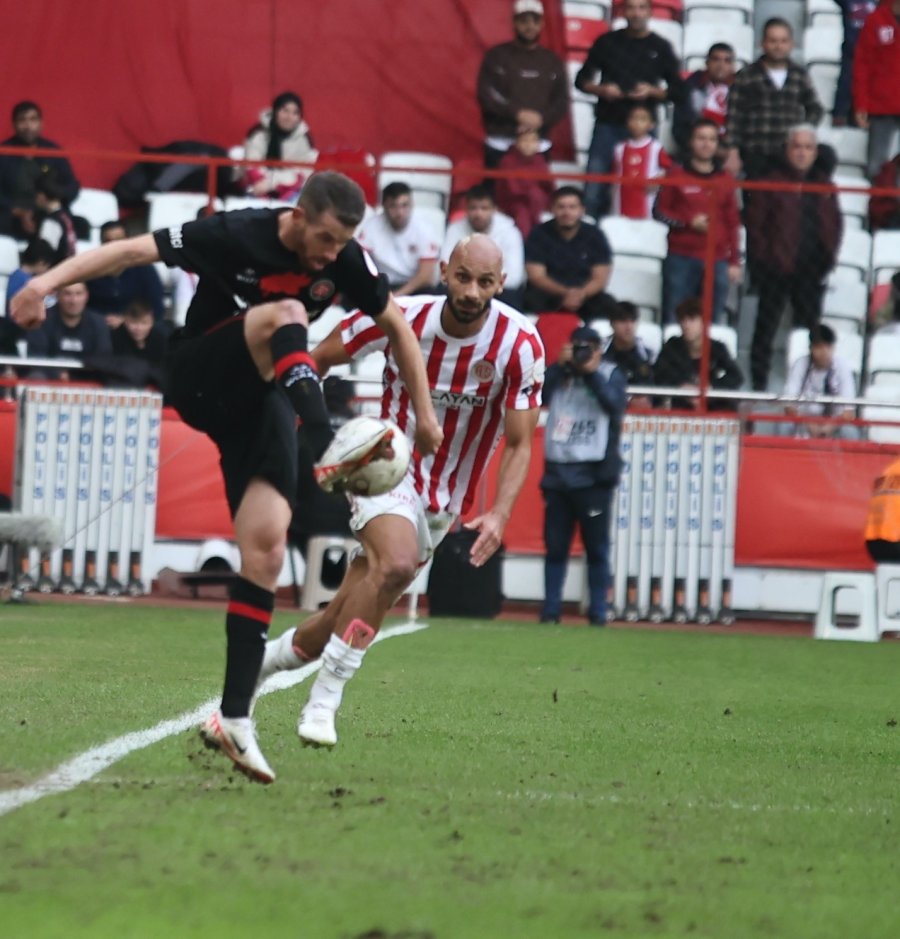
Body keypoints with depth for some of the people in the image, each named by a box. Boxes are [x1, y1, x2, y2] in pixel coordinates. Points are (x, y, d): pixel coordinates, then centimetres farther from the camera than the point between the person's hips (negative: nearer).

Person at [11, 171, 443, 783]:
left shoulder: (346, 261, -5)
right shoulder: (236, 236, -19)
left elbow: (396, 325, 10)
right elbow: (134, 250, -21)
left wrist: (425, 415, 11)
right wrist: (49, 281, -32)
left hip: (258, 401, 4)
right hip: (199, 381, -4)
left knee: (266, 548, -12)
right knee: (284, 314, -32)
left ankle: (235, 717, -9)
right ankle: (330, 450, -57)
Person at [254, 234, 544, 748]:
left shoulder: (521, 345, -16)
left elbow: (519, 444, -12)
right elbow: (313, 363, 0)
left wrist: (499, 514, -26)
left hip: (442, 503, 2)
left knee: (340, 621, 3)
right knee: (396, 563, -33)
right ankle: (324, 700, -25)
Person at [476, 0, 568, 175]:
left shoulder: (553, 62, 13)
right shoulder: (496, 56, 5)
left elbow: (562, 102, 6)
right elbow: (486, 95, -5)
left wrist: (541, 119, -14)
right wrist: (518, 113, -16)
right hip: (500, 146, -2)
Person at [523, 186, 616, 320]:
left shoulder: (595, 236, 4)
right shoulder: (539, 235, 0)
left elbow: (600, 278, 0)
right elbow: (536, 276, -7)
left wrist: (581, 294, -23)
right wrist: (566, 293, -24)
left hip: (585, 297, 2)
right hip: (549, 296, -2)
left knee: (607, 303, -29)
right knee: (533, 300, -35)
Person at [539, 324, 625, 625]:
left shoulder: (610, 374, 5)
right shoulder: (559, 374, 12)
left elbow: (614, 404, -12)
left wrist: (591, 373, -12)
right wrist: (561, 365, -7)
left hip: (593, 475, -3)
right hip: (557, 472, 3)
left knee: (596, 547, -1)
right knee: (555, 546, 3)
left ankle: (597, 613, 3)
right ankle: (550, 610, 7)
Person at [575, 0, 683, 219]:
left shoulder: (661, 47, 8)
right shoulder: (607, 42, 8)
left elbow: (677, 91, 8)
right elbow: (582, 80, 11)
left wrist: (652, 92, -12)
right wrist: (601, 89, -9)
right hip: (607, 126, 0)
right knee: (593, 193, -6)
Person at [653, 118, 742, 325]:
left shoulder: (725, 178, 11)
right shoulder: (677, 176, 4)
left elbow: (733, 222, 13)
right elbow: (659, 212, 5)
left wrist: (734, 262, 9)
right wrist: (689, 222, -10)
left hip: (717, 262, 2)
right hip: (681, 260, -2)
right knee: (674, 321, -3)